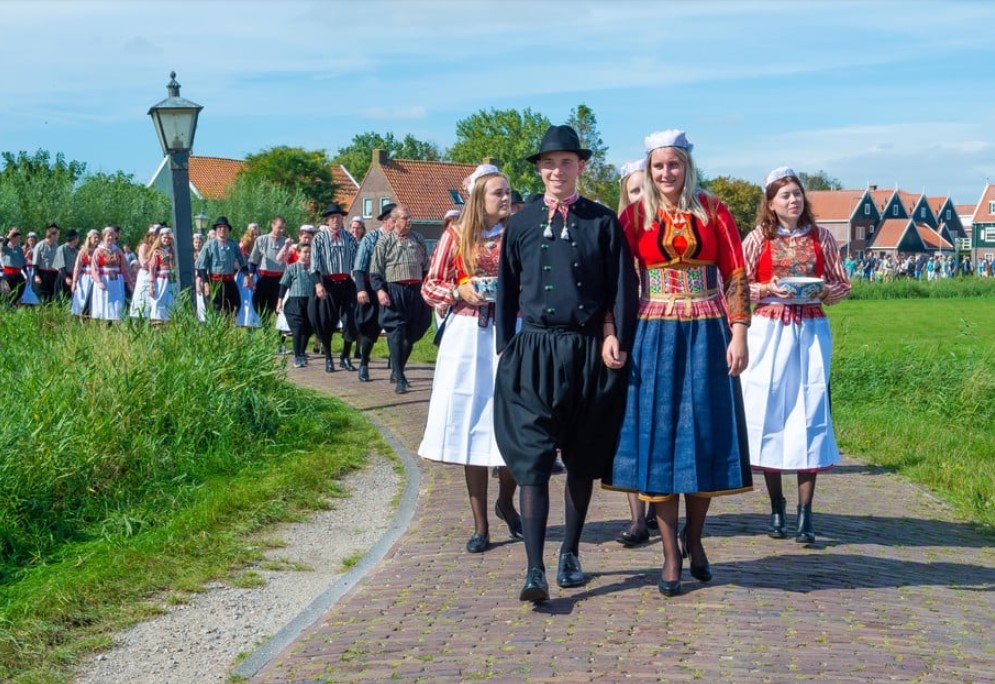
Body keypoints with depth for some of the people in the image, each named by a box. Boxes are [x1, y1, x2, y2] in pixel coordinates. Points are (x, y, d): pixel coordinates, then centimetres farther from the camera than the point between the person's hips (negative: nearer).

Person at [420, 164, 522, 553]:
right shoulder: (456, 236, 3)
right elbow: (430, 287, 5)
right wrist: (460, 292, -12)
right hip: (468, 336, 0)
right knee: (472, 426, 2)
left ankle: (506, 501, 27)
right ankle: (480, 524, 11)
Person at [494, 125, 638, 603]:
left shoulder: (603, 222, 3)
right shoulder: (522, 223, 7)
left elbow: (622, 287, 2)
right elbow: (507, 290, 11)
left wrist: (616, 339, -10)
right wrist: (505, 348, 7)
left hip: (589, 353, 0)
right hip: (533, 352, 0)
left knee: (582, 460, 11)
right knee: (532, 460, -8)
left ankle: (570, 555, 26)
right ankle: (535, 570, -9)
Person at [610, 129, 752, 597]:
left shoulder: (713, 212, 3)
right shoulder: (635, 216, 3)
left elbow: (736, 277, 1)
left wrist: (739, 334, -7)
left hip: (706, 335, 0)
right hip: (654, 336, 0)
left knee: (705, 436, 5)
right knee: (657, 436, 1)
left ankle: (693, 536, 26)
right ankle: (671, 554, 10)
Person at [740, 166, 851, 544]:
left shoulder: (820, 237, 6)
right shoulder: (758, 239, 2)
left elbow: (842, 284, 10)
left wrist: (824, 291, -10)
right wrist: (767, 289, -13)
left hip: (811, 333, 1)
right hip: (769, 333, -1)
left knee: (809, 414, -3)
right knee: (769, 414, 0)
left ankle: (805, 513, 0)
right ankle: (776, 508, 13)